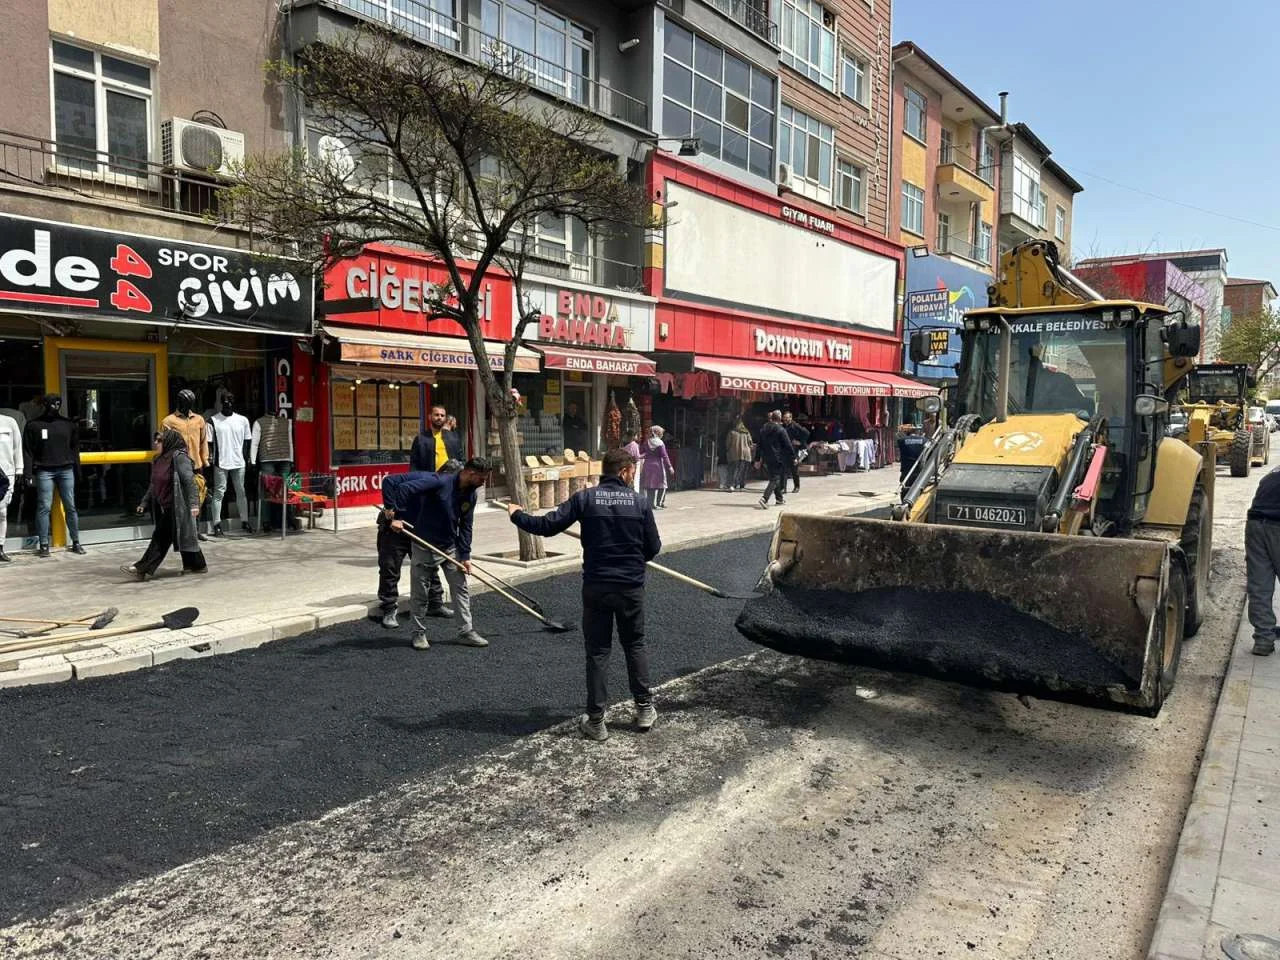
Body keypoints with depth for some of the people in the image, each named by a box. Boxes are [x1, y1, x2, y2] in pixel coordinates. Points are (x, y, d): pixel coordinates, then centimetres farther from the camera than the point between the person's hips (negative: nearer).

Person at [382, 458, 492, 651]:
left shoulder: (471, 494, -1)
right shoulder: (440, 482, -23)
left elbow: (466, 526, 5)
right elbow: (404, 488, -30)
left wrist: (465, 555, 1)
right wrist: (397, 516, -31)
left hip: (451, 548, 6)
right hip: (425, 546, -6)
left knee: (461, 588, 6)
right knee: (419, 593, 5)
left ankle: (466, 631, 15)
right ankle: (419, 633, 19)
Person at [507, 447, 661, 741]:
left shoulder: (585, 499, -6)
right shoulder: (640, 502, -3)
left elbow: (547, 526, -8)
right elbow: (653, 547, 1)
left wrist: (517, 515, 9)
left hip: (596, 586, 0)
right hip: (631, 587, 1)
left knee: (597, 652, 8)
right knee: (635, 646, 18)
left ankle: (595, 720, 11)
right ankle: (645, 709, 23)